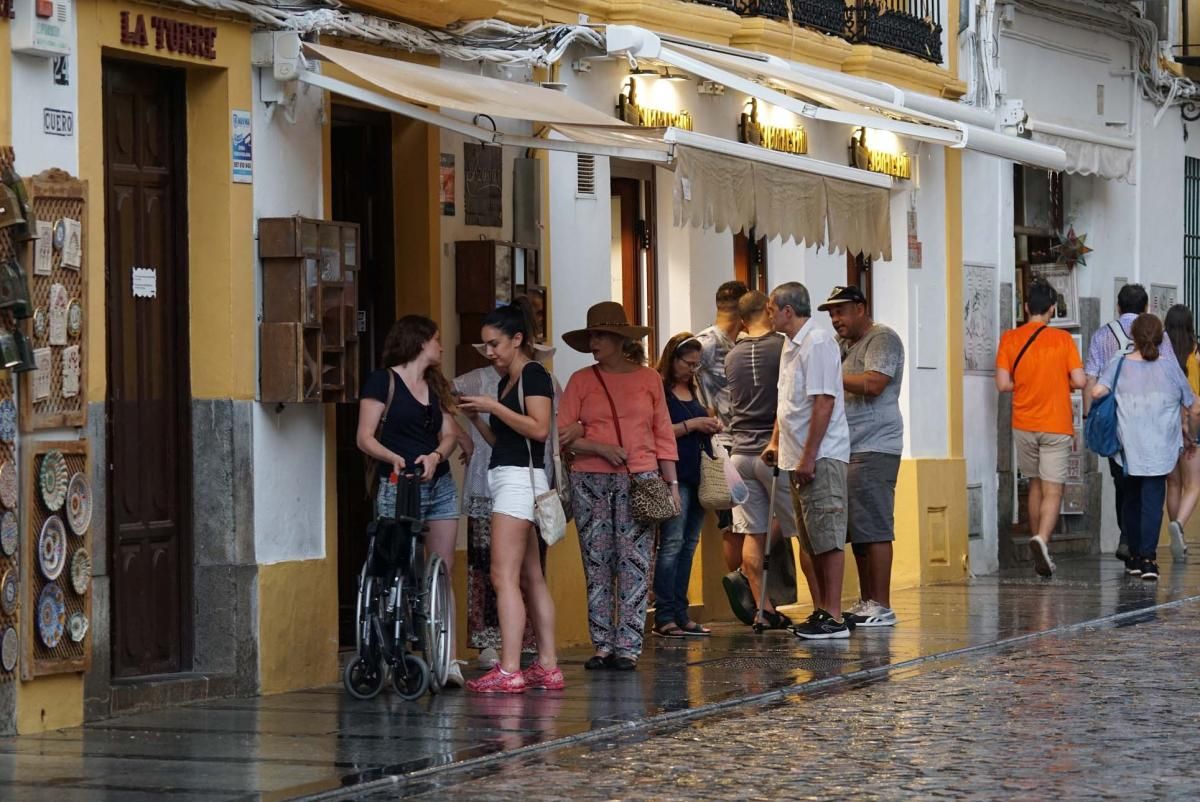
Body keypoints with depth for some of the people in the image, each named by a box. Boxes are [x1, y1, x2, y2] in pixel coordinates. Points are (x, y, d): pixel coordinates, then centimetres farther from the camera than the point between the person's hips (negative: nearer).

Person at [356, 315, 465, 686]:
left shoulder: (436, 386, 18)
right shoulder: (383, 381, -1)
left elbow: (450, 434, 9)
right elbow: (365, 437, -5)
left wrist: (435, 456, -12)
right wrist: (394, 458, -23)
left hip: (439, 485, 6)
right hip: (397, 486, -6)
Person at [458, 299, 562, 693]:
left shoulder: (534, 375, -8)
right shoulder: (506, 381, 19)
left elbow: (539, 428, -20)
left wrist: (493, 406, -17)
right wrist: (476, 417, 6)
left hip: (520, 479, -10)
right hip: (505, 480, 10)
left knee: (504, 575, -14)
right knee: (530, 577, 8)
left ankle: (509, 671, -18)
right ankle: (547, 667, 9)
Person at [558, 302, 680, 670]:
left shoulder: (648, 379, 8)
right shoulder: (581, 381, 7)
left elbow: (663, 434, 10)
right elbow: (563, 435, 2)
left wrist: (672, 482, 6)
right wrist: (600, 448, -12)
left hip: (640, 480, -1)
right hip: (590, 481, 1)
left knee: (635, 563, -6)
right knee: (597, 563, 1)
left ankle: (628, 646, -5)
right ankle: (602, 644, 6)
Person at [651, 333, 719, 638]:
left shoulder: (691, 390, 18)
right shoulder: (659, 390, -6)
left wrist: (710, 427, 9)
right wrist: (691, 425, -16)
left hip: (697, 475, 8)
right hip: (673, 474, -8)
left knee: (689, 544, 8)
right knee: (673, 542, -11)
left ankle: (681, 614, 11)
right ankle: (664, 616, -10)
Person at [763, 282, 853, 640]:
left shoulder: (818, 343, -15)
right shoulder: (791, 345, 16)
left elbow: (824, 403, -20)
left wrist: (809, 458, -22)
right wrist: (776, 441, 21)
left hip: (822, 456, -10)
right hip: (798, 457, 10)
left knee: (827, 536, -8)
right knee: (812, 539, 13)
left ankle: (833, 618, -7)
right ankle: (822, 609, 20)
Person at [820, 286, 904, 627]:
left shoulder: (882, 339, -6)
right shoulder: (841, 344, 22)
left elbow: (872, 384, -20)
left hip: (874, 449, -9)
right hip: (848, 451, 9)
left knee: (873, 528, -10)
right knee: (857, 531, 10)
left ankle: (882, 606, -9)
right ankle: (866, 603, 15)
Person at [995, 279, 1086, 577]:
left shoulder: (1009, 339, -2)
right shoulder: (1062, 339, -6)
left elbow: (1003, 383, -7)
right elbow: (1079, 381, -9)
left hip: (1024, 425, 3)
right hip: (1056, 425, -3)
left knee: (1035, 485, 18)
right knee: (1053, 490, -5)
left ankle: (1039, 549, 23)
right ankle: (1041, 539, -29)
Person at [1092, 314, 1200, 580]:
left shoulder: (1120, 364, -2)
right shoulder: (1170, 366, -2)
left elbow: (1097, 392, -15)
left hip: (1129, 446, 2)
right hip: (1160, 448, -1)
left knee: (1132, 499, 16)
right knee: (1153, 501, -2)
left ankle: (1134, 556, 24)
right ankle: (1148, 558, -11)